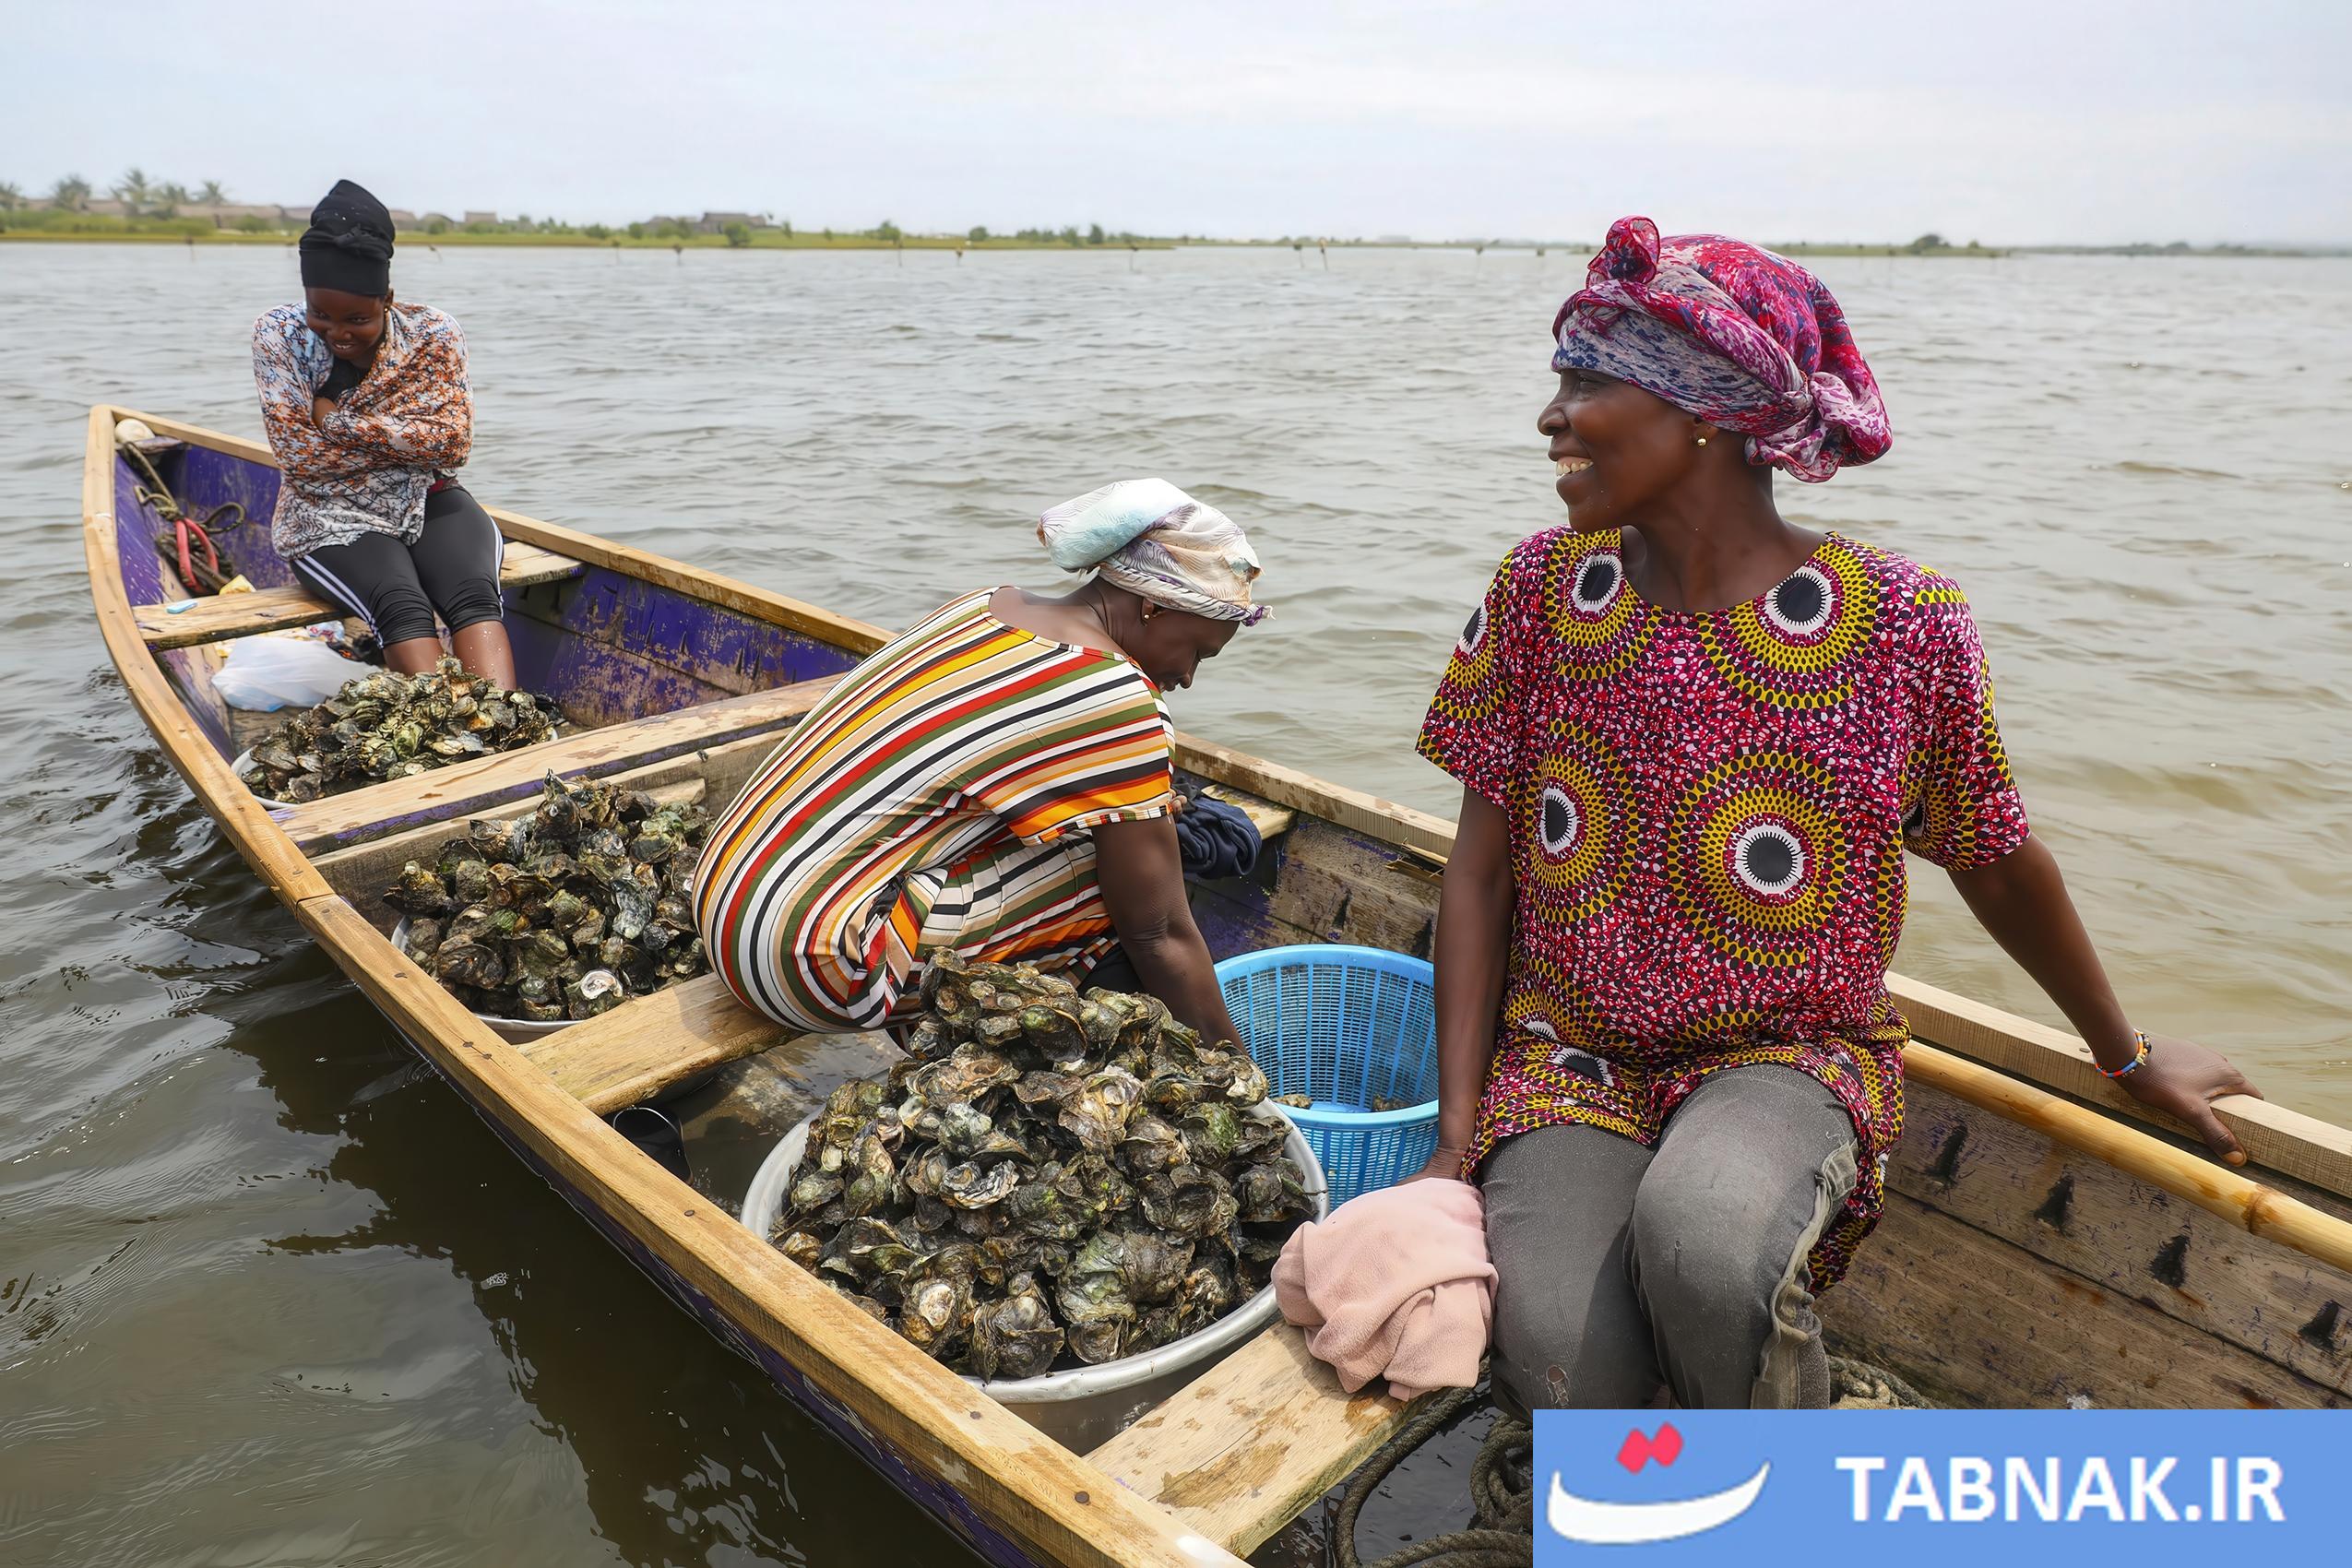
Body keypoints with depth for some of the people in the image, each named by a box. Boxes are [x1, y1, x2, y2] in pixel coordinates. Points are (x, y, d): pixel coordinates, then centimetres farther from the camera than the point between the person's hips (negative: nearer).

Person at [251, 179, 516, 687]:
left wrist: (339, 422, -13)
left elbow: (452, 444, -11)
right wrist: (410, 443, -12)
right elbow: (300, 458, -9)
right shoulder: (278, 336, -3)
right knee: (402, 605, -33)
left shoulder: (433, 334, -2)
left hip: (428, 501, 1)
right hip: (330, 516, -1)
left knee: (474, 594, -31)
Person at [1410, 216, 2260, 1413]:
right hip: (1567, 1053, 1)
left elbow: (1999, 867, 6)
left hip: (1787, 1057, -1)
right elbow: (1480, 870, -1)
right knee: (1571, 1374, -26)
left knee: (1703, 1231, -34)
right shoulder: (1545, 589, -3)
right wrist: (1458, 1133, -6)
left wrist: (2129, 1057, 22)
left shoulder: (1902, 628, -10)